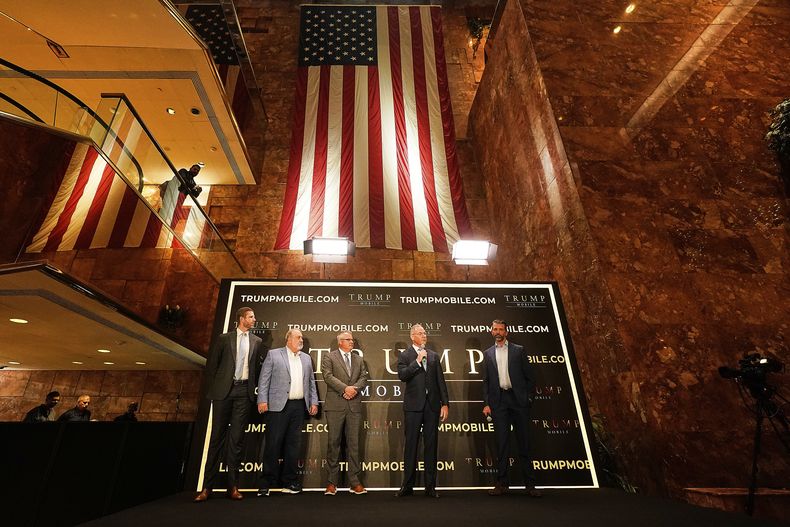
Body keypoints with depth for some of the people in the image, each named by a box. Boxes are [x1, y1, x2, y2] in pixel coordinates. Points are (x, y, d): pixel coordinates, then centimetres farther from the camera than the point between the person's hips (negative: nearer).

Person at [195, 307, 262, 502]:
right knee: (217, 436, 3)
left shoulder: (257, 341, 10)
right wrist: (213, 387, 5)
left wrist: (255, 388, 6)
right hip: (224, 389, -1)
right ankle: (207, 487, 11)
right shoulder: (224, 338, 6)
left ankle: (233, 486, 10)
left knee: (236, 438, 4)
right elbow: (212, 364, 7)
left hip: (244, 391, 1)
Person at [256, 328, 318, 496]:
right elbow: (264, 379, -3)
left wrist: (314, 401, 7)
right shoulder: (274, 354, 2)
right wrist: (262, 400, -11)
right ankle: (266, 482, 13)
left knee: (293, 444, 10)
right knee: (273, 443, 0)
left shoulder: (306, 358, 16)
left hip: (299, 406, 4)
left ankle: (289, 481, 20)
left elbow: (311, 382, 16)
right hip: (278, 405, -4)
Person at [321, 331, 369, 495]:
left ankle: (354, 482, 14)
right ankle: (332, 482, 14)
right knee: (333, 443, 3)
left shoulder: (359, 359, 17)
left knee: (353, 443, 6)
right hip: (335, 405, -3)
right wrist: (345, 388, -16)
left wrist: (354, 389, -10)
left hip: (354, 406, 3)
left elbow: (364, 377, 8)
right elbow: (328, 376, -9)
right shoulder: (329, 357, 4)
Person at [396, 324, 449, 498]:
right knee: (411, 444, 3)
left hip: (432, 404, 3)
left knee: (431, 445, 7)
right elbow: (402, 375, -14)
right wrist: (418, 361, -16)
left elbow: (440, 380, 10)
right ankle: (407, 485, 15)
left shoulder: (434, 356, 12)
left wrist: (445, 403, 4)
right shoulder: (405, 356, 2)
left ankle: (430, 486, 18)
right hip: (413, 405, -3)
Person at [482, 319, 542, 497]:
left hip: (518, 400, -1)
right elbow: (486, 381, 10)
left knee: (524, 442, 4)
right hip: (498, 401, 2)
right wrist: (486, 403, 3)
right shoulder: (488, 353, 11)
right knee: (502, 443, 5)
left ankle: (530, 484, 13)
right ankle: (502, 484, 13)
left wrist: (528, 397, -2)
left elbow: (530, 376, 5)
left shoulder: (518, 350, 6)